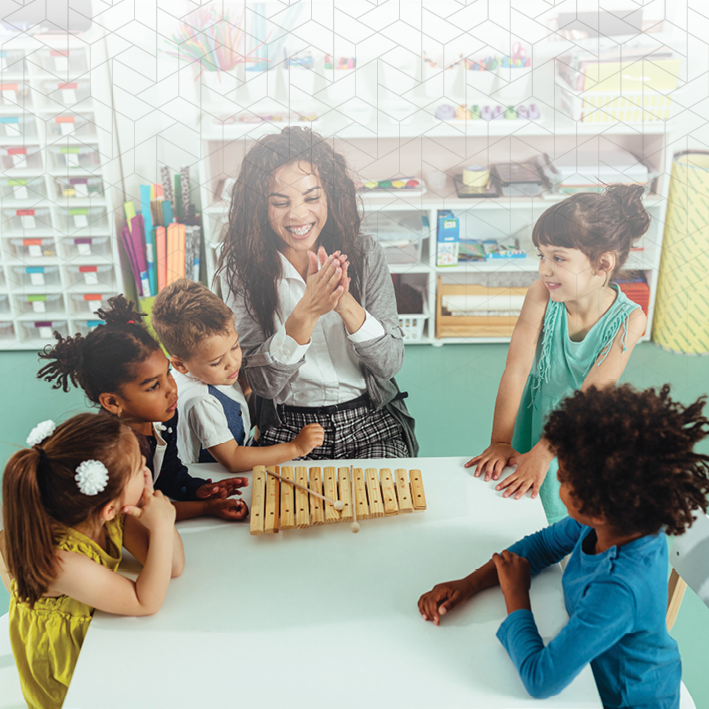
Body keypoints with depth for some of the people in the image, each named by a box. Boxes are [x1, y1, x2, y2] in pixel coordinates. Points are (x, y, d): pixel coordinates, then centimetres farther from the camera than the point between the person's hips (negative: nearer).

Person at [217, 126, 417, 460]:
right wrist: (306, 314, -26)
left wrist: (346, 304, -23)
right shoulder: (240, 267, -8)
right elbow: (262, 382, -11)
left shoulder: (364, 253, -4)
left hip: (371, 423, 1)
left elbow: (390, 364, -5)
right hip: (287, 428, 0)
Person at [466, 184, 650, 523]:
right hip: (533, 422, 1)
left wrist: (541, 453, -29)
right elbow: (517, 369, -21)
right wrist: (500, 443, -22)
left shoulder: (629, 319, -22)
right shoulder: (541, 295, -19)